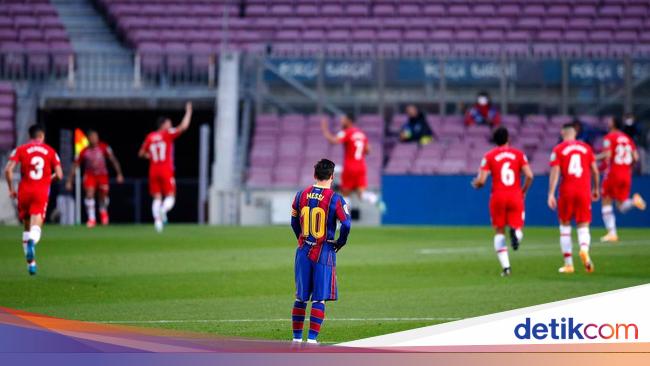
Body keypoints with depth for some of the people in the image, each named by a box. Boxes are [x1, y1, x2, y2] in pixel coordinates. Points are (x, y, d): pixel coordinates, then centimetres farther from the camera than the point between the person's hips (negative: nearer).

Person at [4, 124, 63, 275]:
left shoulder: (20, 150, 5)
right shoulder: (50, 151, 8)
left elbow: (8, 170, -7)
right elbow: (59, 175, 4)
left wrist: (11, 188, 4)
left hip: (24, 190, 1)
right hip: (42, 191, -1)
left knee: (27, 227, 16)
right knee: (36, 226, -10)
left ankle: (31, 262, 20)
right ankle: (32, 242, -46)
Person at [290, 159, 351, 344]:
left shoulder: (301, 195, 3)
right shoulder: (335, 199, -10)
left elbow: (294, 222, 12)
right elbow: (346, 225, -17)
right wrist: (339, 243, 0)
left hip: (304, 251, 4)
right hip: (325, 253, -4)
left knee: (300, 297, 12)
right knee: (319, 299, 0)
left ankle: (297, 338, 16)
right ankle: (312, 338, -5)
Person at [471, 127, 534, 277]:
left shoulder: (489, 156, 1)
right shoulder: (519, 154, 4)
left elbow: (481, 181, -5)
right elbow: (529, 176, -5)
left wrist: (475, 184, 18)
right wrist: (523, 191, 12)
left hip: (498, 197, 0)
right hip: (516, 196, 0)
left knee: (499, 232, 12)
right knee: (517, 227, 10)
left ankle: (505, 266, -3)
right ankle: (515, 233, -31)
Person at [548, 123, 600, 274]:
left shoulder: (558, 150, 0)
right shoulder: (586, 148, 7)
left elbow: (554, 172, -8)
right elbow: (595, 171, 9)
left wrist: (551, 194, -10)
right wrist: (596, 189, 23)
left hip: (567, 192, -1)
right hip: (584, 192, 1)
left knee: (565, 226, 12)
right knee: (583, 227, 5)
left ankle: (568, 264, 11)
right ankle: (584, 249, -29)